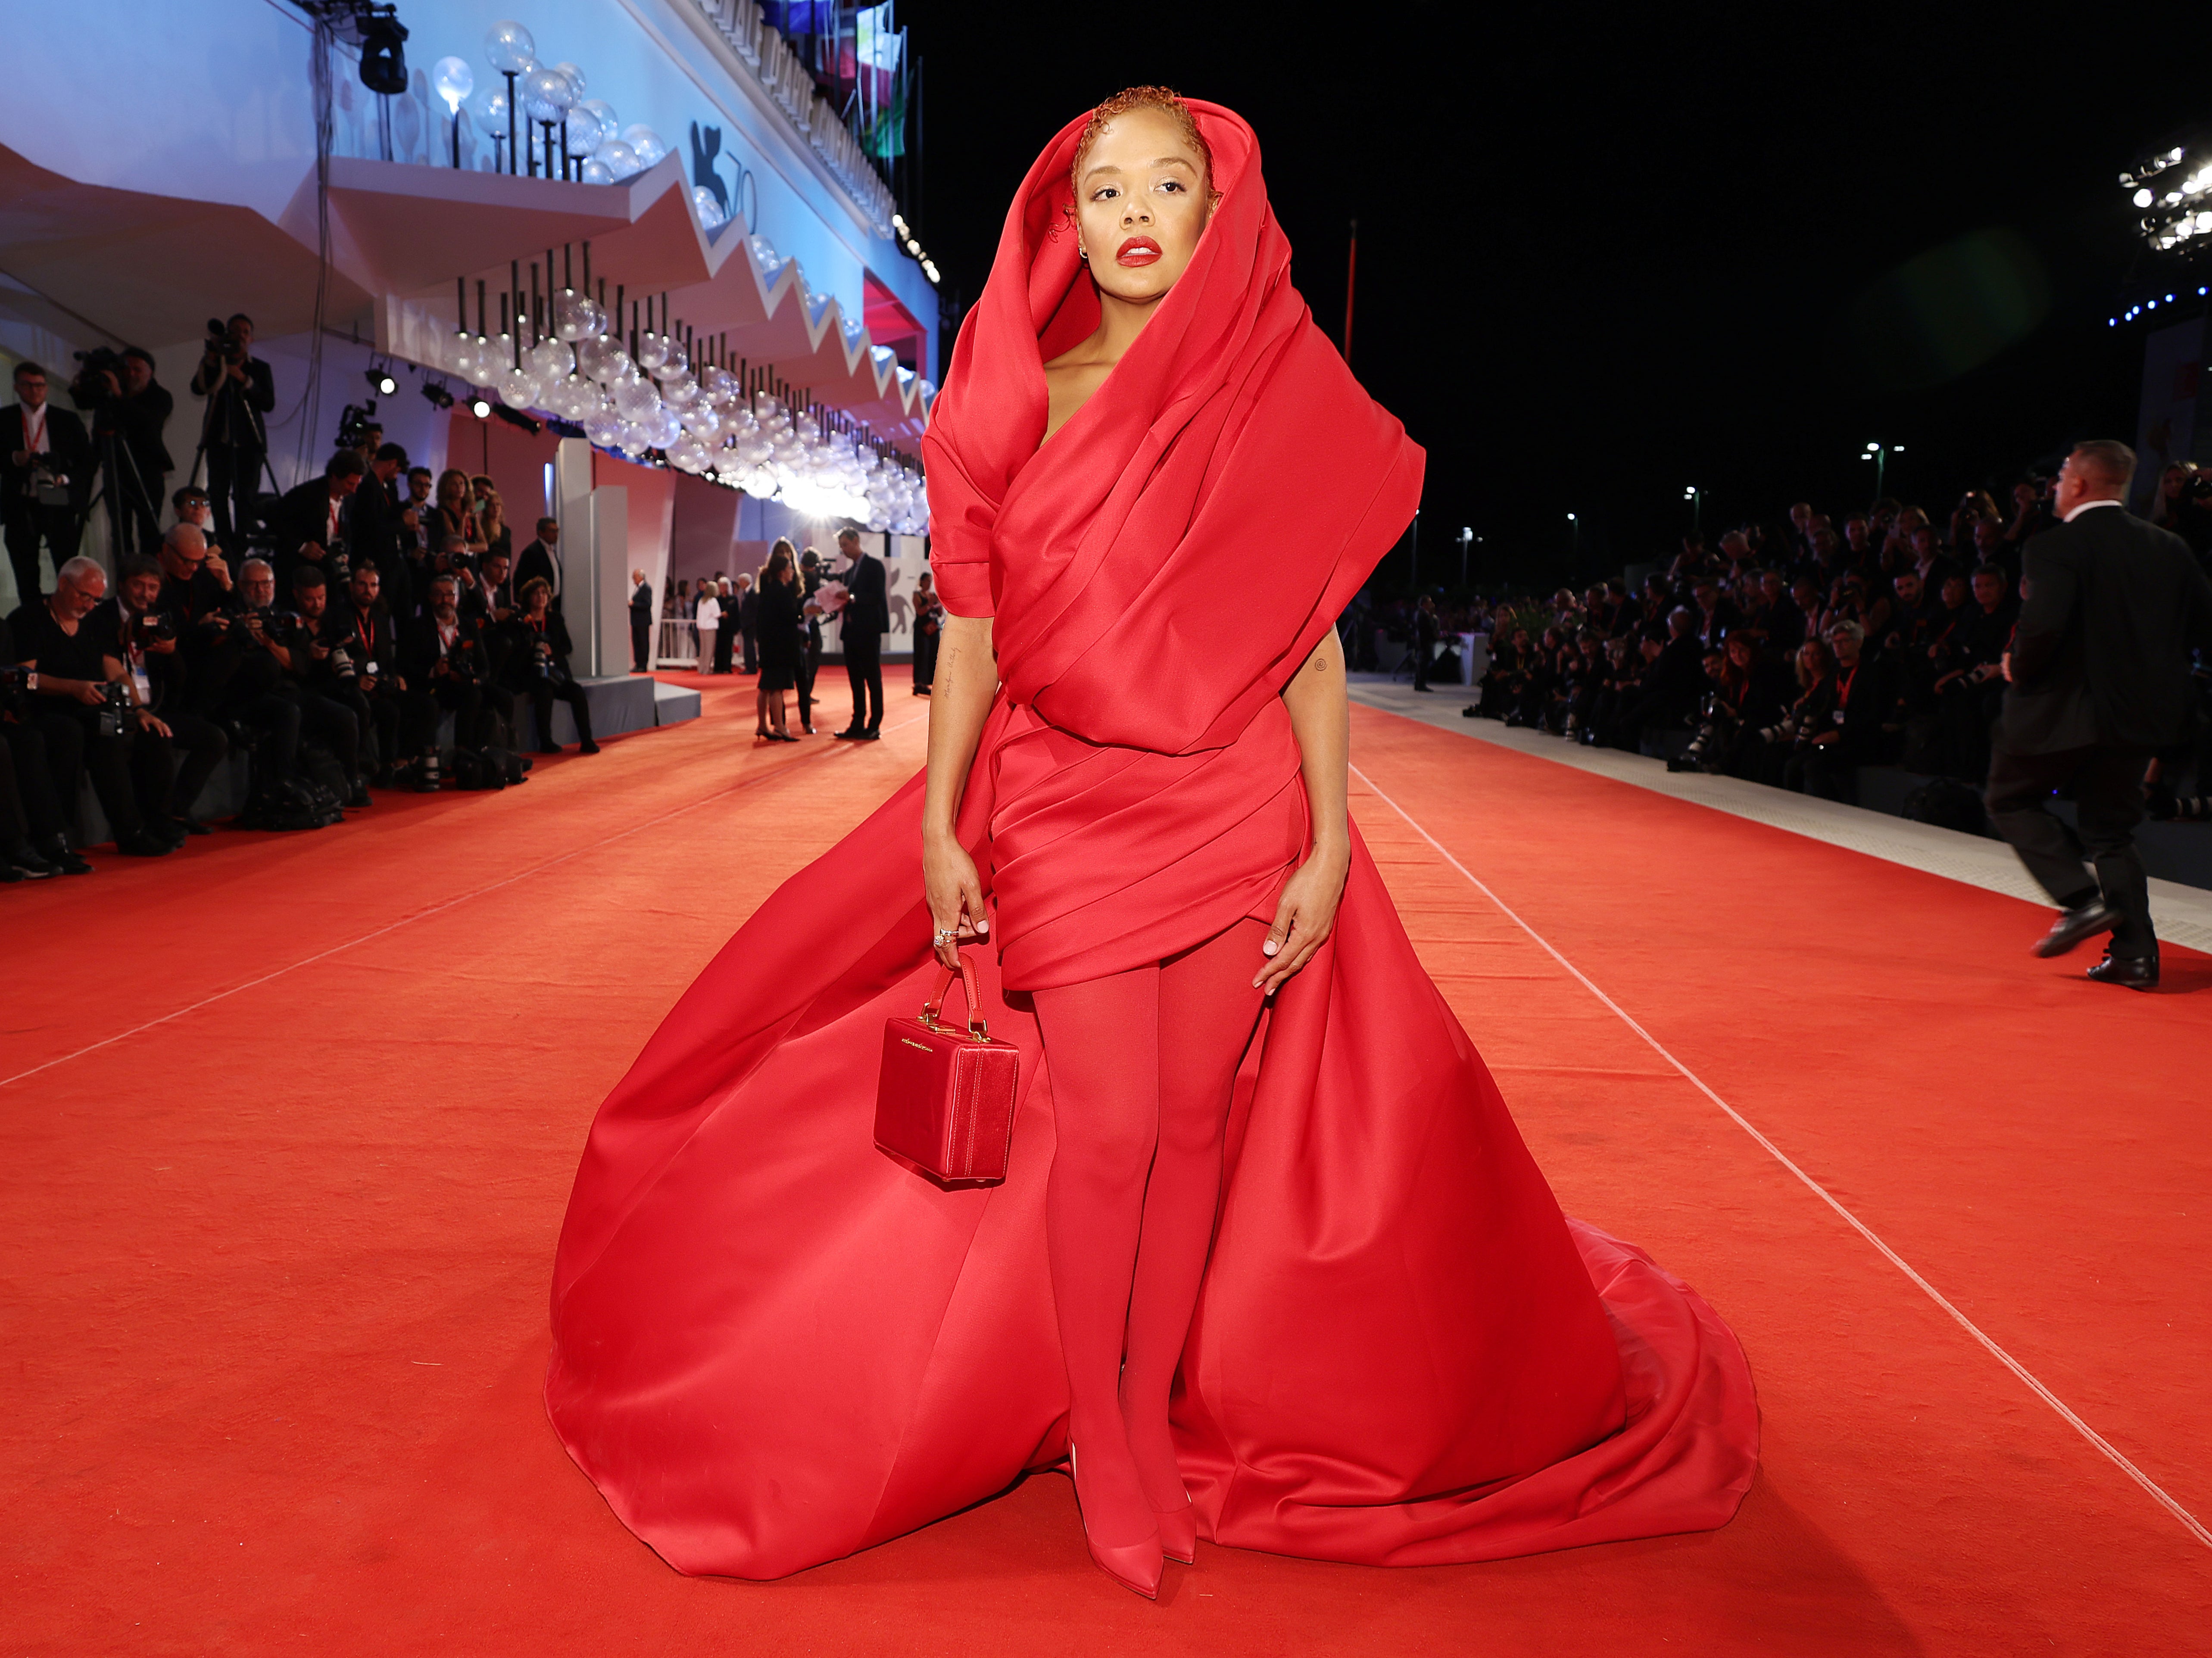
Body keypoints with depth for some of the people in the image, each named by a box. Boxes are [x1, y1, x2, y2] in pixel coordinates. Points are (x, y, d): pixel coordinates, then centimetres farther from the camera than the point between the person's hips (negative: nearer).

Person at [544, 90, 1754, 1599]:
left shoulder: (1278, 397, 5)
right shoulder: (1020, 398, 6)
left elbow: (1312, 640, 2)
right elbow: (973, 626, 5)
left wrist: (1329, 848, -5)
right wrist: (938, 828, -1)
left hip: (1235, 809, 1)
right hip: (1059, 808, 0)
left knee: (1197, 1130, 4)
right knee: (1106, 1133, -3)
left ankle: (1164, 1417, 24)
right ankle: (1113, 1460, 17)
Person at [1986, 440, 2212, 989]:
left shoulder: (2053, 547, -14)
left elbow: (2043, 625, -26)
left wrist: (2019, 669, -8)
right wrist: (2143, 655, 16)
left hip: (2063, 709, -6)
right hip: (2139, 711, 6)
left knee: (2010, 799, 15)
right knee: (2111, 828, 15)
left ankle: (2082, 899, -1)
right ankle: (2136, 952, 8)